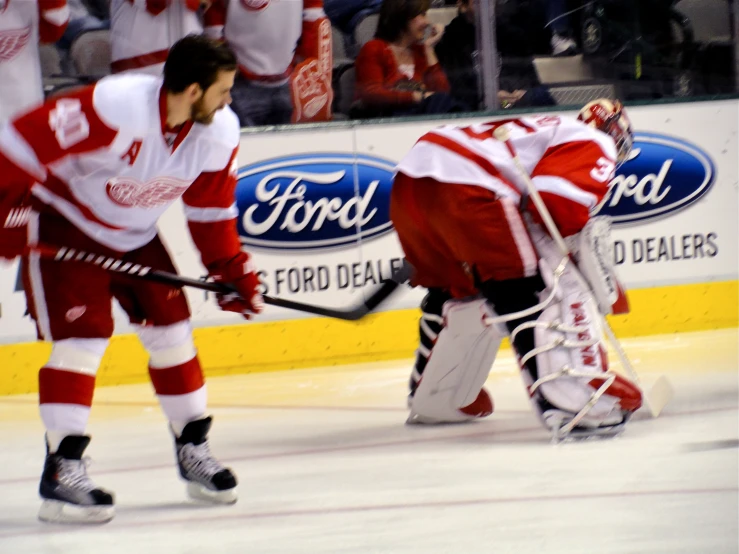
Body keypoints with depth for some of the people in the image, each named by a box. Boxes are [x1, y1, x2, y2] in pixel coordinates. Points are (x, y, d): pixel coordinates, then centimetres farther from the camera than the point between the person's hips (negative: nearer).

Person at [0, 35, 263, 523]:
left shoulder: (219, 131, -12)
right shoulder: (113, 109, -36)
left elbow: (211, 208, 4)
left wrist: (230, 267, 3)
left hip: (134, 235, 7)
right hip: (64, 224, -7)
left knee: (171, 329, 4)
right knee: (83, 335, -16)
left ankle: (193, 450, 20)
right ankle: (61, 471, -14)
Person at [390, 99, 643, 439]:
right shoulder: (597, 146, 13)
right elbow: (559, 204, -8)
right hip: (464, 186, -9)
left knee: (458, 288, 29)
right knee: (546, 291, -6)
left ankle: (431, 398, 39)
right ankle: (574, 400, -20)